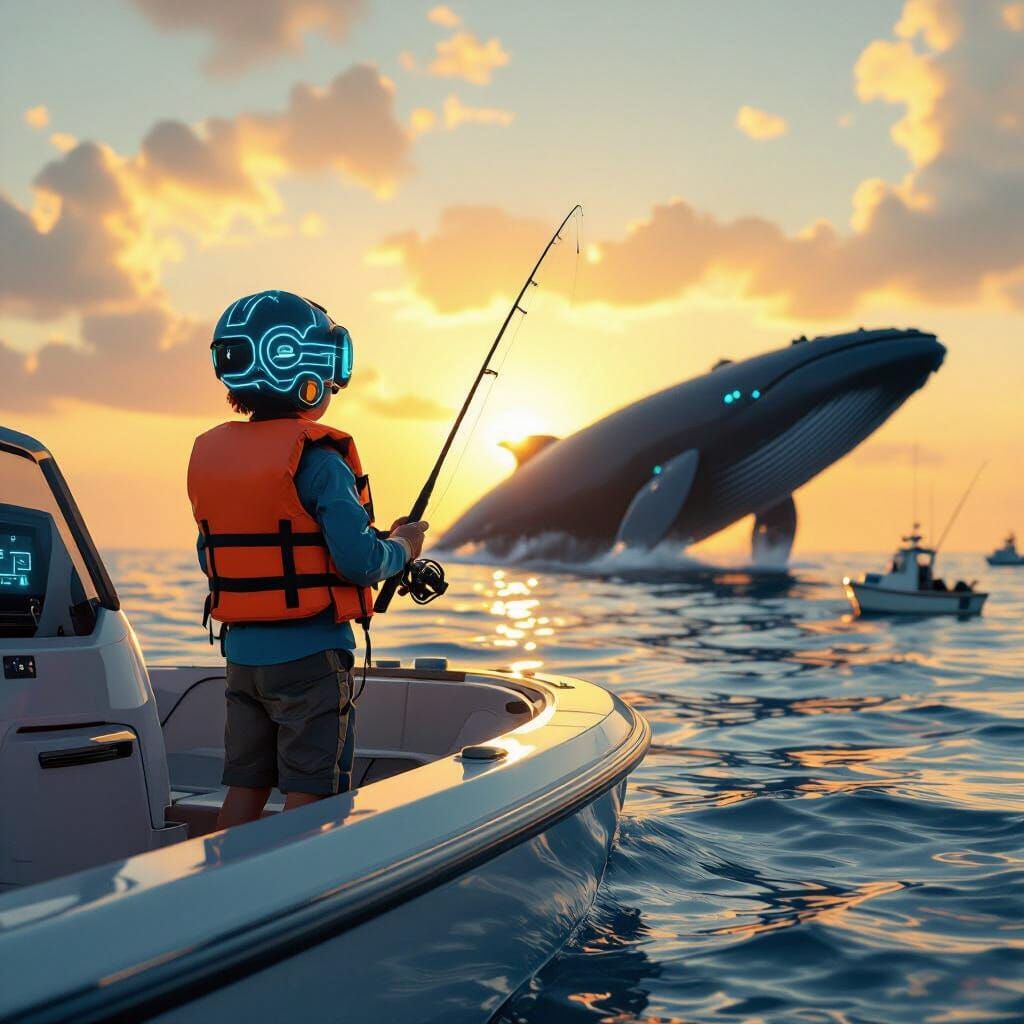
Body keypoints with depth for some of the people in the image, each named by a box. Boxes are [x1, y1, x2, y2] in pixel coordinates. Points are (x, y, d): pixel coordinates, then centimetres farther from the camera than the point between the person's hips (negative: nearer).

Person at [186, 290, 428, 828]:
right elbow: (359, 561, -21)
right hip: (310, 654, -6)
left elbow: (214, 559, 13)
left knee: (244, 786, 15)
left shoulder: (210, 454, 6)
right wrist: (402, 547, -1)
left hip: (242, 651, 7)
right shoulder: (317, 459, -16)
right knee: (308, 796, 2)